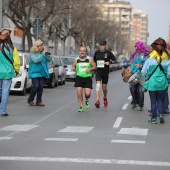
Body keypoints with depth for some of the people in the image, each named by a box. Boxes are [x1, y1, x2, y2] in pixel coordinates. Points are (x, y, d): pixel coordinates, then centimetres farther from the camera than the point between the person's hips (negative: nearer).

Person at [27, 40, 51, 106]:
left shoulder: (42, 53, 9)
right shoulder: (32, 54, -6)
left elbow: (49, 60, 10)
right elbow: (36, 60, -23)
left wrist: (47, 54, -7)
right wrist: (43, 54, -21)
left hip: (42, 73, 5)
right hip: (34, 73, -5)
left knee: (41, 87, 1)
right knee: (35, 86, -13)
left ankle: (39, 101, 7)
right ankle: (30, 100, 4)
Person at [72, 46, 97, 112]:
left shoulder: (89, 59, 0)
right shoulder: (76, 59, 5)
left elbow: (95, 67, 4)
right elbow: (73, 66, 14)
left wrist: (90, 69, -15)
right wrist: (73, 68, -9)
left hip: (88, 78, -1)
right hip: (79, 78, 1)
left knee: (87, 94, -8)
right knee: (79, 92, -10)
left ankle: (87, 101, 27)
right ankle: (81, 107, 4)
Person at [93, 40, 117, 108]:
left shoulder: (108, 52, -1)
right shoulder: (97, 52, 7)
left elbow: (115, 60, -1)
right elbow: (94, 60, 22)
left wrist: (109, 62, -17)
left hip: (105, 72, -1)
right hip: (98, 71, 1)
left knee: (104, 87, 8)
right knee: (98, 84, -18)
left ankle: (105, 98, 38)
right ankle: (97, 101, -25)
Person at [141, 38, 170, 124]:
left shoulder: (150, 59, -11)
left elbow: (143, 72, -5)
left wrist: (148, 75, 15)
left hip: (152, 83, -2)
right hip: (162, 83, 2)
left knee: (153, 101, 8)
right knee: (160, 100, 17)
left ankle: (154, 118, 10)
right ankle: (160, 114, -3)